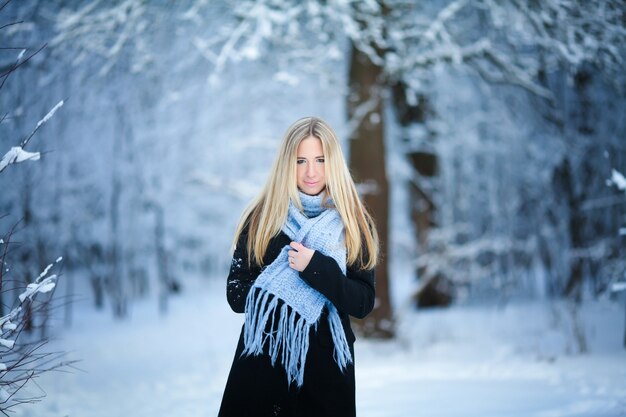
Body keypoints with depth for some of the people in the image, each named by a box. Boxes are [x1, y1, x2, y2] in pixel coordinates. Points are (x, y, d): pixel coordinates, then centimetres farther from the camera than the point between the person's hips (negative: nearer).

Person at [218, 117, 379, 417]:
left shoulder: (353, 223, 0)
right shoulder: (261, 218, 0)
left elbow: (364, 303, -7)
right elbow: (236, 295, -3)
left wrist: (316, 269, -20)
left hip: (326, 369, 0)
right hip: (263, 363, 0)